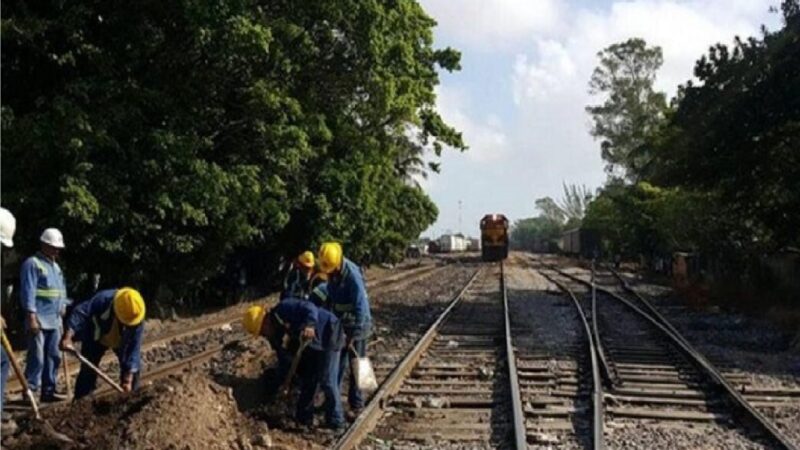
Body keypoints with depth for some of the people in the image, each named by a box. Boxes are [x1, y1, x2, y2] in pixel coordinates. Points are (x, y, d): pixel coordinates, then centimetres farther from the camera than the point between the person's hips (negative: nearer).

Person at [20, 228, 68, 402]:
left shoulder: (55, 266, 19)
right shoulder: (32, 264, -8)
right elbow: (28, 292, -15)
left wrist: (62, 310, 18)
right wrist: (32, 317, -20)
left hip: (54, 321, 8)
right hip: (39, 320, -8)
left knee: (53, 357, 9)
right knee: (37, 358, -8)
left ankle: (48, 390, 16)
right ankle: (29, 391, 0)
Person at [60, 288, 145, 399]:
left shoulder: (138, 319, -33)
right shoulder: (103, 300, -39)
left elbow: (134, 346, -30)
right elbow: (80, 312, -45)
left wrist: (128, 378, -33)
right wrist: (68, 336, -60)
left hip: (123, 341, 1)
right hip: (96, 337, -1)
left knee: (134, 366, -8)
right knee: (88, 369, -8)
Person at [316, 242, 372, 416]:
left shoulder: (352, 275, -27)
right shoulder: (332, 273, -3)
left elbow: (361, 307, -28)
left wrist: (354, 334, -27)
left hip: (356, 325, -7)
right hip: (340, 323, 7)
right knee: (337, 363, 12)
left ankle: (356, 405, 10)